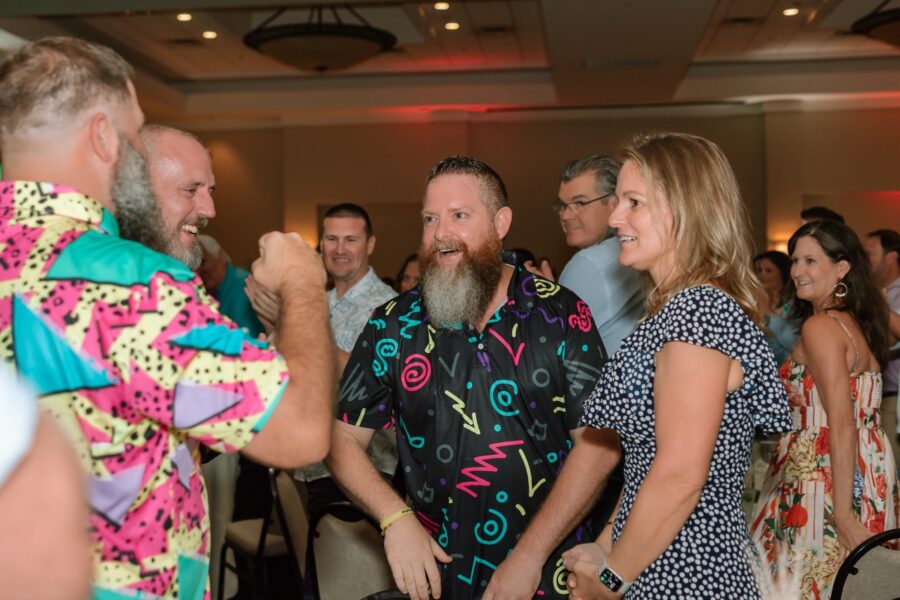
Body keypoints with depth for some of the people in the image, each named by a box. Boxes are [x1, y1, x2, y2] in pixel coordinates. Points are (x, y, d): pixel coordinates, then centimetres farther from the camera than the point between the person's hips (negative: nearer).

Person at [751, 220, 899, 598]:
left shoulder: (819, 326, -15)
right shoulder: (857, 322, 13)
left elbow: (842, 423, -21)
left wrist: (842, 511, -22)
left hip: (826, 476, -9)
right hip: (868, 473, 9)